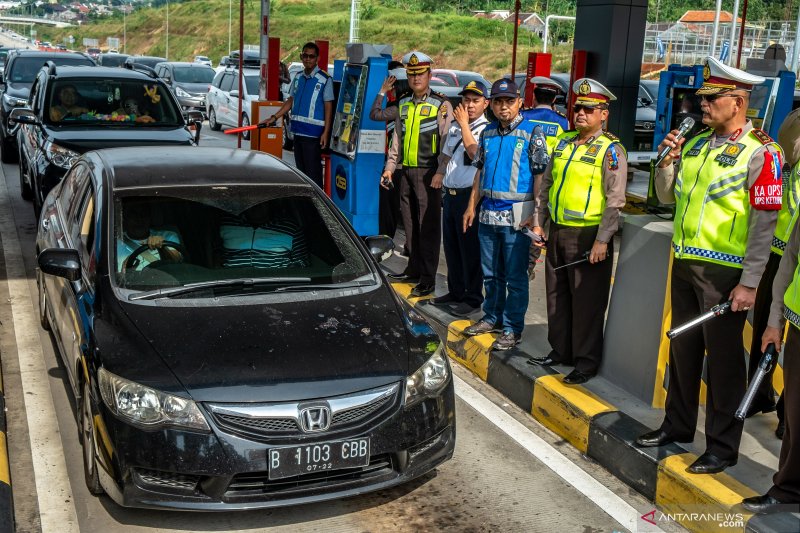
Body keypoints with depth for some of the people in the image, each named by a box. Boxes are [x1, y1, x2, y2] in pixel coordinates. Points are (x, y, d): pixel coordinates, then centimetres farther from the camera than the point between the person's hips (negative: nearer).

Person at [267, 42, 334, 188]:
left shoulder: (325, 79, -7)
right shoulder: (298, 77, 12)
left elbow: (328, 107, -8)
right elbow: (290, 101, 18)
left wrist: (326, 132, -15)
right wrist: (274, 117, 11)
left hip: (313, 132, -7)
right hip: (298, 130, 7)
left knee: (313, 171, -6)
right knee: (300, 169, 14)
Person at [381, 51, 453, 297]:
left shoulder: (441, 105, -5)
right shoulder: (404, 104, 14)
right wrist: (390, 167, 14)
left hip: (428, 172, -6)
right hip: (406, 171, 6)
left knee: (428, 226, -4)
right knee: (410, 223, 11)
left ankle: (428, 279, 0)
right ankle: (414, 269, 23)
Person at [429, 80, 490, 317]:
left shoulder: (487, 129, -9)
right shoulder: (455, 127, 15)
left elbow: (474, 152, -25)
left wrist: (464, 123, -16)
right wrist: (440, 171, 9)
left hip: (469, 195, -8)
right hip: (450, 194, 8)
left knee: (470, 249, -1)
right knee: (451, 247, 15)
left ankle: (473, 297, 9)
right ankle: (455, 292, 28)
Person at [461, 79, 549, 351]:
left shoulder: (532, 133, -6)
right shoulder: (488, 133, 11)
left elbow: (540, 176, -9)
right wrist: (472, 206, 13)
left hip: (516, 215, -6)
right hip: (488, 214, 6)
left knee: (515, 276, 2)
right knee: (491, 273, 15)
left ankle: (513, 328, 11)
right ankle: (492, 317, 30)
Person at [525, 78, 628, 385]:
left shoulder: (610, 150, -9)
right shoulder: (563, 142, 11)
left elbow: (615, 200, -14)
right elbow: (547, 184, 18)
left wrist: (602, 241, -18)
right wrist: (538, 222, 13)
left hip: (589, 236, -7)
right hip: (557, 232, 7)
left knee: (587, 301, 1)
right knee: (557, 295, 14)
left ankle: (586, 361, 11)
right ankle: (560, 351, 28)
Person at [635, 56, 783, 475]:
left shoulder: (759, 152, -11)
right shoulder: (696, 144, 11)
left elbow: (764, 223, -15)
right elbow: (668, 197, 18)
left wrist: (749, 283, -18)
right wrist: (667, 161, -1)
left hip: (724, 272, -7)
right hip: (685, 263, 7)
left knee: (723, 357, 2)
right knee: (683, 348, 17)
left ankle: (724, 446, 14)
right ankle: (678, 425, 33)